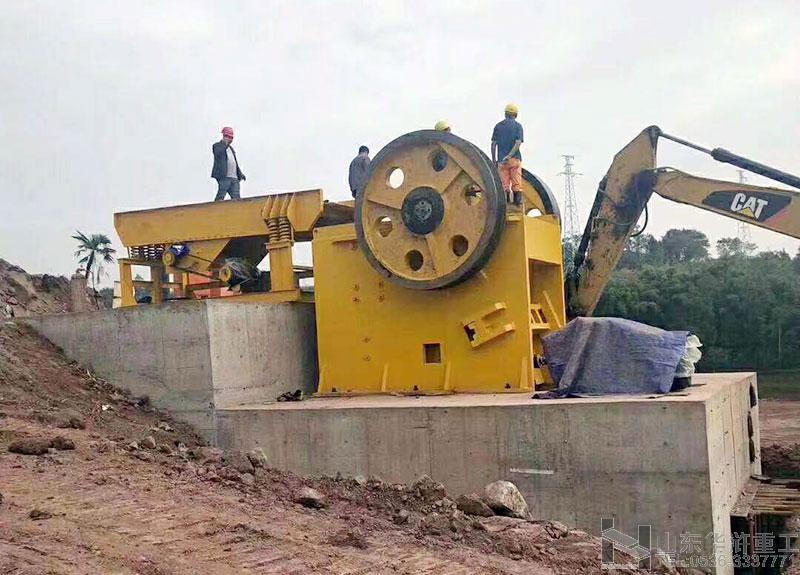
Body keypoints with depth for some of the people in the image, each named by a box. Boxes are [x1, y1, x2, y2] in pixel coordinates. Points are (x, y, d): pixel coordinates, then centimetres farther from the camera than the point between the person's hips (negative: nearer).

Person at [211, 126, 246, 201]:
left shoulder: (231, 148, 27)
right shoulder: (217, 146, 5)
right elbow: (217, 153, -18)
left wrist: (240, 173, 21)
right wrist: (225, 144, -16)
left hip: (234, 178, 7)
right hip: (224, 176, -7)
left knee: (236, 198, 1)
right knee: (220, 197, -9)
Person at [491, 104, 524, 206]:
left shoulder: (498, 126, 7)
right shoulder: (518, 126, 1)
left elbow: (493, 144, 3)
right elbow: (518, 143, -12)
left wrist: (494, 159, 7)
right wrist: (509, 156, -15)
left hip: (501, 160, 1)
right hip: (515, 158, -1)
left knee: (505, 183, 3)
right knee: (516, 182, 5)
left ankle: (506, 202, 1)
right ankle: (518, 201, 3)